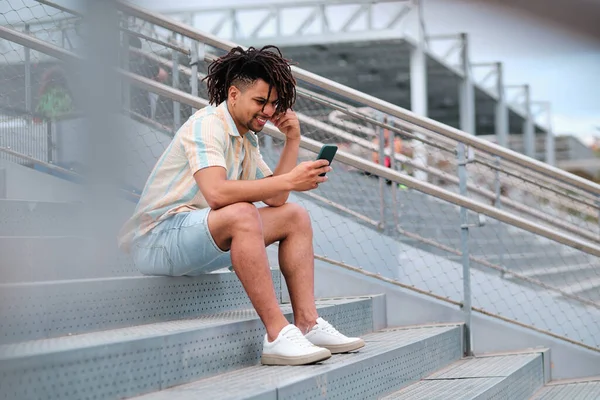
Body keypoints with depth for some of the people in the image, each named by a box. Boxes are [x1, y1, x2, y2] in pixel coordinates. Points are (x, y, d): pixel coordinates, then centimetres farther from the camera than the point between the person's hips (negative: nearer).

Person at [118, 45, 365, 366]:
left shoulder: (247, 139, 15)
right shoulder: (207, 124, -14)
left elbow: (275, 198, 11)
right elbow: (216, 193, -31)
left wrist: (292, 142, 4)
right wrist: (290, 180, -30)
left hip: (201, 243, 10)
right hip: (158, 238, -10)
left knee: (295, 217, 6)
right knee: (242, 214, -36)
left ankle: (307, 324, -5)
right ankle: (277, 335, -36)